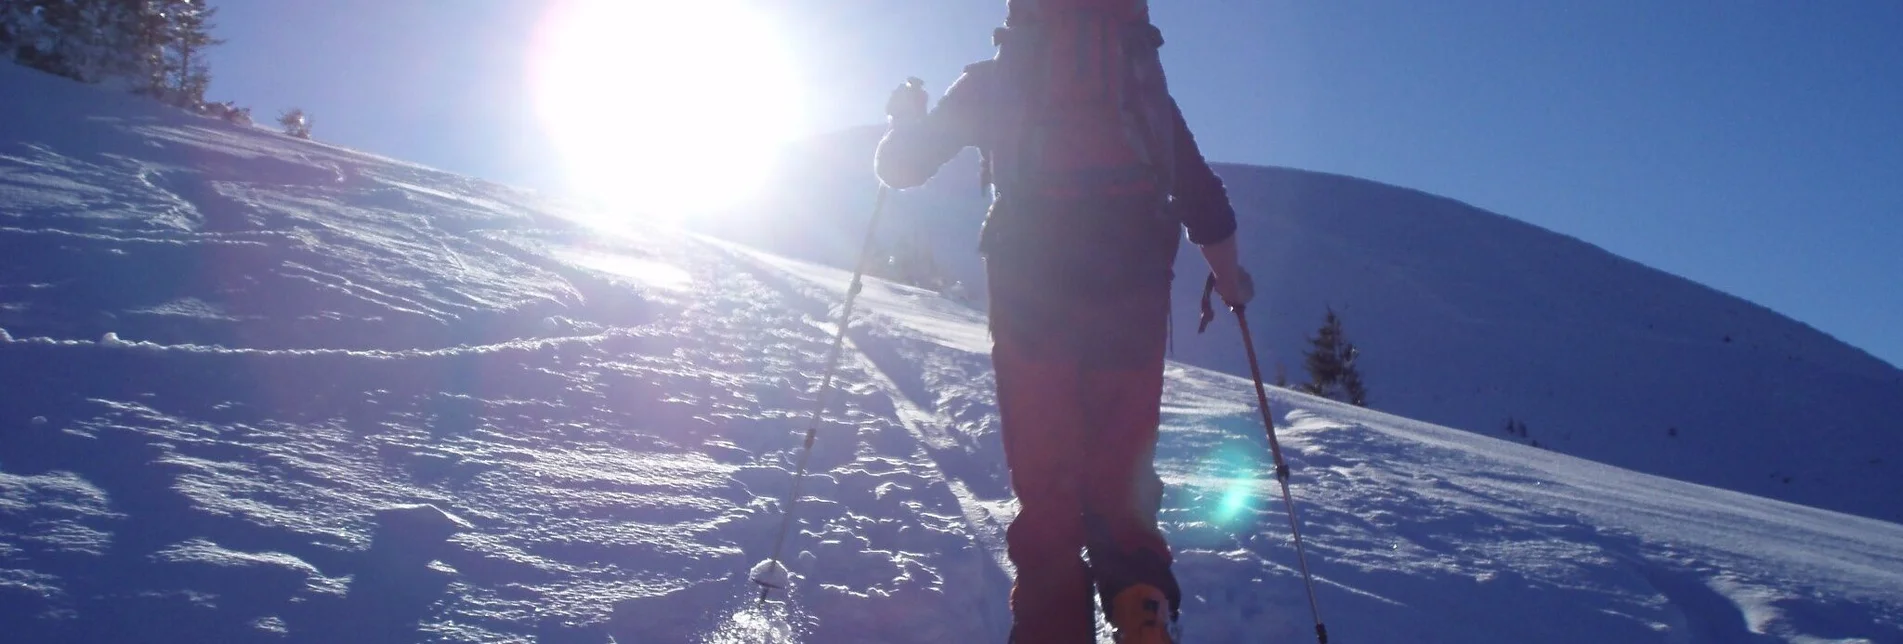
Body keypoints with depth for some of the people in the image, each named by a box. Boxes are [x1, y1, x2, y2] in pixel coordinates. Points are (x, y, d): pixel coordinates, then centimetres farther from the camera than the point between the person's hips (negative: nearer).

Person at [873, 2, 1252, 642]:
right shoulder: (1145, 85, 19)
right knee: (1122, 474, 8)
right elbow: (1204, 199, 19)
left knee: (1043, 478, 3)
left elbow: (901, 165, 19)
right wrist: (1229, 278, 34)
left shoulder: (995, 82, 14)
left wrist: (907, 117, 40)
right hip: (1133, 291, 2)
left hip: (1031, 286, -1)